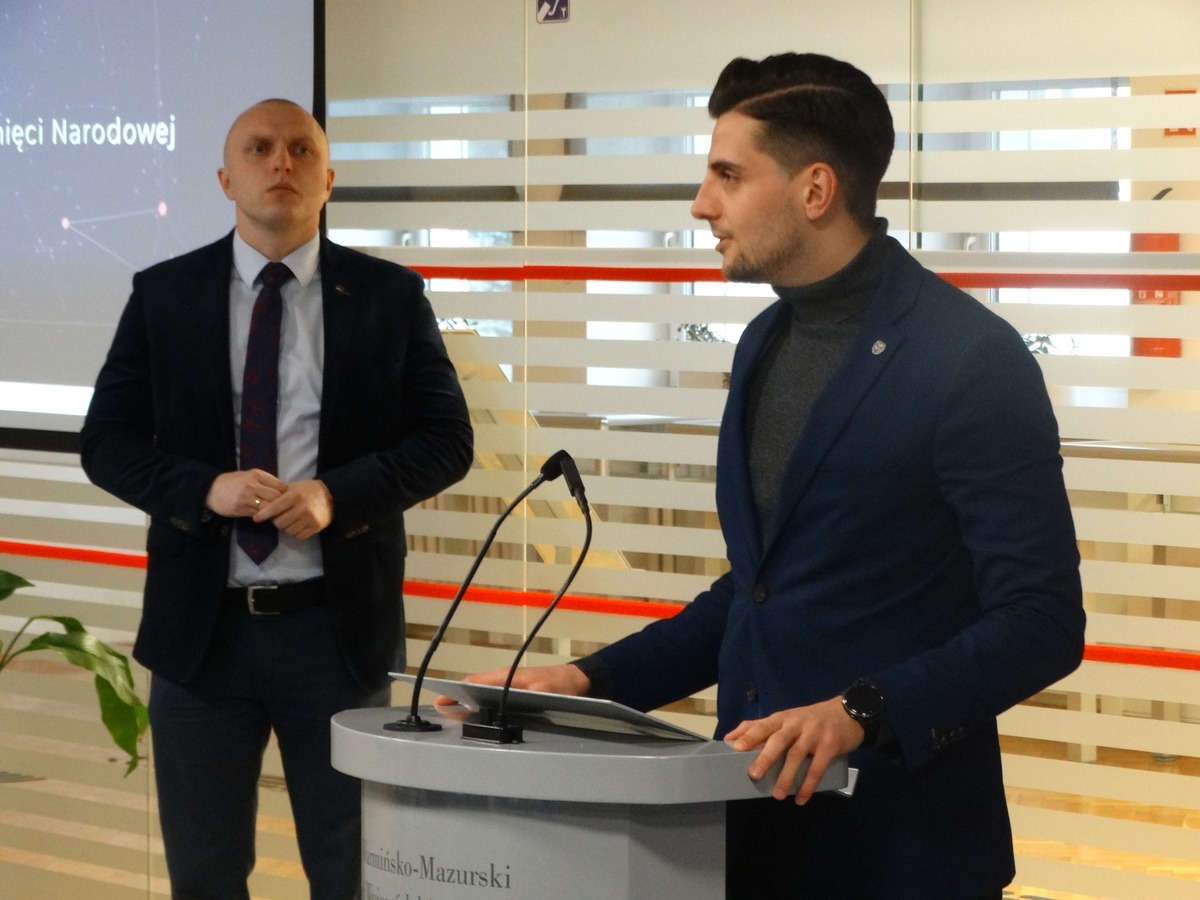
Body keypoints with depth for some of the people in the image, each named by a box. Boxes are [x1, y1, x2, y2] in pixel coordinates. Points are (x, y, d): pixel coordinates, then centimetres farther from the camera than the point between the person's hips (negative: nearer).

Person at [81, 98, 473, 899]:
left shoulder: (391, 295, 1)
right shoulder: (163, 294, 3)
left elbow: (447, 440, 0)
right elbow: (108, 442, 2)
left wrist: (339, 494, -16)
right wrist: (206, 489, -16)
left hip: (337, 625, -1)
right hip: (202, 624, 1)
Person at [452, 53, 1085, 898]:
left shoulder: (970, 358, -14)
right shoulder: (766, 344, 10)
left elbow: (1041, 622, -16)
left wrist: (860, 713, -27)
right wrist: (592, 682, 7)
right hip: (756, 808, 7)